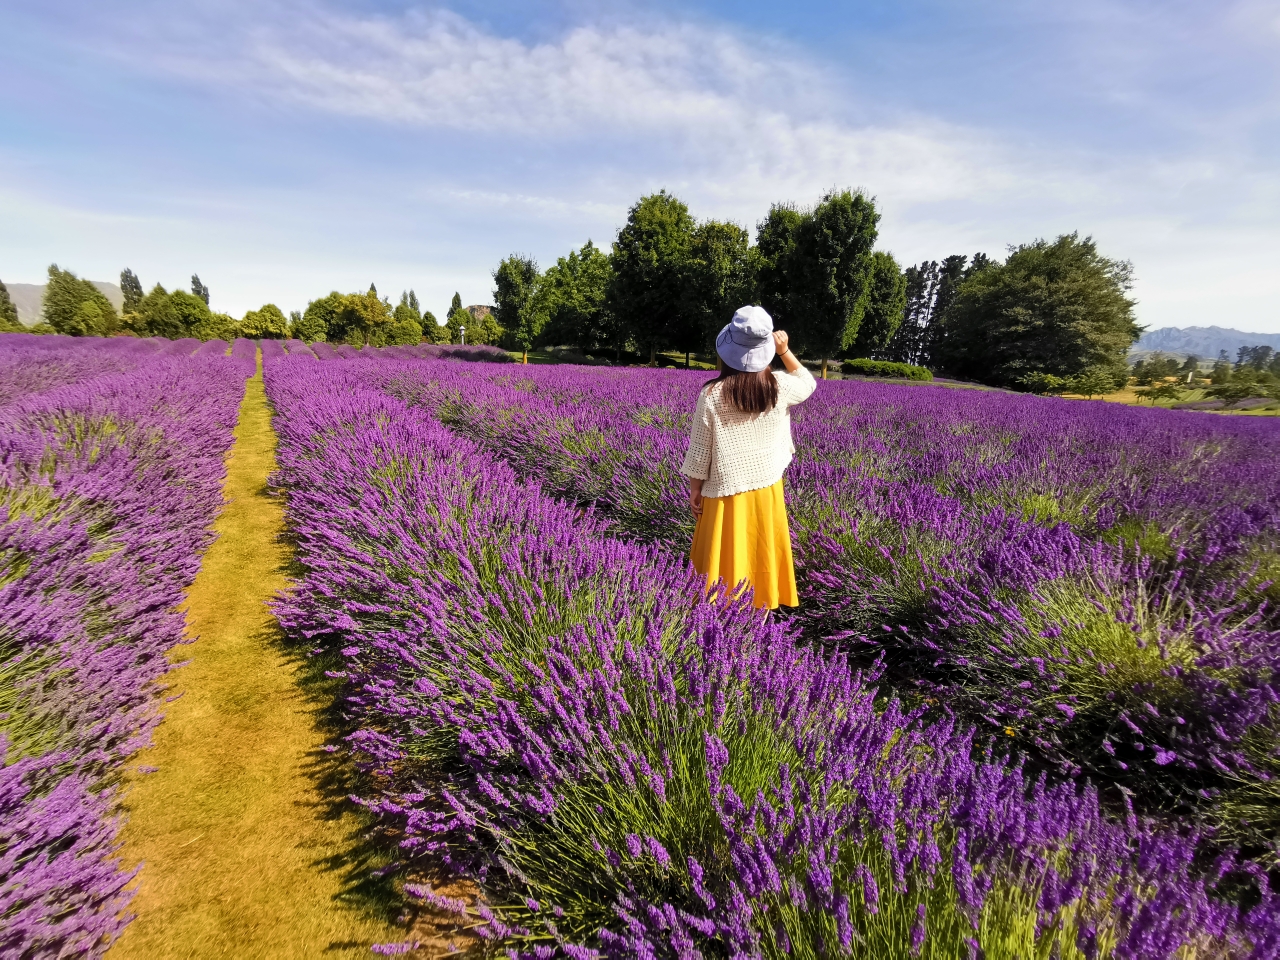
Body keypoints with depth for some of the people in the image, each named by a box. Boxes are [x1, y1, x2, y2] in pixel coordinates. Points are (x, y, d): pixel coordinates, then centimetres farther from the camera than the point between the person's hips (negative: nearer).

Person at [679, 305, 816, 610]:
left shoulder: (711, 394, -14)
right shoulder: (779, 388, -7)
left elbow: (700, 448, -8)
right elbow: (808, 383, 17)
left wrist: (695, 488, 3)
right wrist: (785, 351, 10)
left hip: (726, 490, -2)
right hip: (766, 488, 2)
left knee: (725, 558, 10)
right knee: (761, 553, 16)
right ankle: (762, 603, 29)